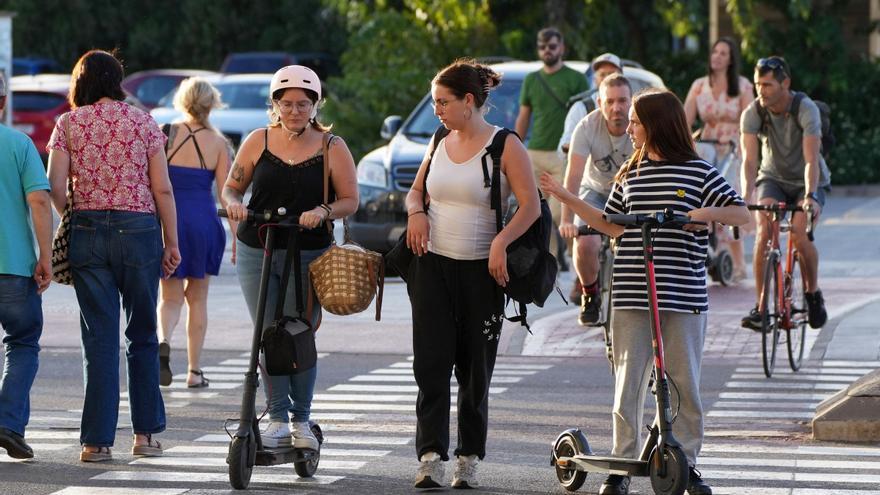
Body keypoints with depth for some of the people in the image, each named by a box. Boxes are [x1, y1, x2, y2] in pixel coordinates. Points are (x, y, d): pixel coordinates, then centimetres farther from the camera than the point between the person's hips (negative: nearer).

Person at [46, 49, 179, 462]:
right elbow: (162, 189, 0)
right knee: (142, 335, 12)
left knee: (99, 339, 3)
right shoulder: (142, 122, 3)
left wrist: (72, 218, 13)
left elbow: (55, 188, -5)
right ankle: (145, 433, 12)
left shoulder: (69, 124, 2)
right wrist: (171, 242, 7)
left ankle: (97, 440, 0)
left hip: (87, 229, 0)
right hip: (138, 228, 0)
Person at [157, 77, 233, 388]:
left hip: (168, 220, 0)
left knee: (170, 297, 9)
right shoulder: (217, 143, -1)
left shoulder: (165, 134, -2)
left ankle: (162, 341, -23)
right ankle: (194, 371, 14)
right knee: (197, 298, 14)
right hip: (203, 221, 0)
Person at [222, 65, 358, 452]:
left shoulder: (332, 147, 3)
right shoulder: (259, 141, 7)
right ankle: (277, 419, 4)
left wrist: (323, 212, -19)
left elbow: (350, 200, 1)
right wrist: (233, 202, -10)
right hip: (256, 252, 2)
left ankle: (301, 420, 8)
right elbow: (232, 186, 12)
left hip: (308, 255, -2)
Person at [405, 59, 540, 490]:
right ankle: (431, 458, -12)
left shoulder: (505, 146, -6)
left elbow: (530, 204, -11)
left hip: (481, 271, -4)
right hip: (432, 265, 4)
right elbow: (417, 189, 22)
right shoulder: (439, 143, 10)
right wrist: (416, 212, 0)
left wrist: (501, 242, -24)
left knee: (475, 368, 5)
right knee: (431, 363, -8)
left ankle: (469, 459, 15)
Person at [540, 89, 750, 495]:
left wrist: (708, 213, -18)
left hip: (684, 298, -3)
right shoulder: (630, 175, 13)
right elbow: (612, 226, 20)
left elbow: (741, 214, -1)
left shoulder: (698, 172, 1)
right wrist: (568, 199, 15)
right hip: (632, 297, 3)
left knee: (685, 385, 4)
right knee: (628, 383, 0)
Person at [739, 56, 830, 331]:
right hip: (772, 178, 2)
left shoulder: (806, 110, -25)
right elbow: (749, 160, -27)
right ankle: (760, 305, -19)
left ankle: (813, 293, 5)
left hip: (808, 182, -2)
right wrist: (745, 197, -43)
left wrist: (810, 197, -49)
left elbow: (811, 160, -34)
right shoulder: (753, 112, -18)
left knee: (800, 236, -23)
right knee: (764, 229, -23)